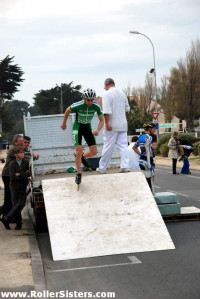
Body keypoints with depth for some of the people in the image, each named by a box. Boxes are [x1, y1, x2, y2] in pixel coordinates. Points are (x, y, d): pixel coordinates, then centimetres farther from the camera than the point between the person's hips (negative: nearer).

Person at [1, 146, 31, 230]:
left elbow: (29, 173, -9)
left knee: (21, 204, -7)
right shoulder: (12, 164, -5)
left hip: (23, 187, 2)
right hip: (14, 187, -2)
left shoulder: (26, 163, 2)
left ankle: (6, 218, 2)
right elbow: (12, 177, -16)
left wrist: (20, 174, -17)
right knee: (16, 205, -2)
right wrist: (24, 175, -14)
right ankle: (18, 223, 10)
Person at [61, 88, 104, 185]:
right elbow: (68, 110, -5)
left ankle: (83, 157, 31)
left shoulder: (96, 106, -19)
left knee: (94, 152, -4)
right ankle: (78, 174, 0)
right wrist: (64, 123, 8)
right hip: (77, 127, -3)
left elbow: (102, 120, -8)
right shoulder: (77, 105, -27)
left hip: (87, 127, 4)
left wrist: (97, 130, -27)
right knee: (79, 152, -17)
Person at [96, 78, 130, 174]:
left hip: (112, 126, -5)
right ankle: (124, 166, -5)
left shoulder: (107, 94, -9)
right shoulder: (122, 93, 13)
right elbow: (127, 109, 20)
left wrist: (107, 123, -20)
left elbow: (107, 111, -19)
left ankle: (102, 168, 9)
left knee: (108, 147, 1)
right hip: (123, 124, 6)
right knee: (123, 145, 4)